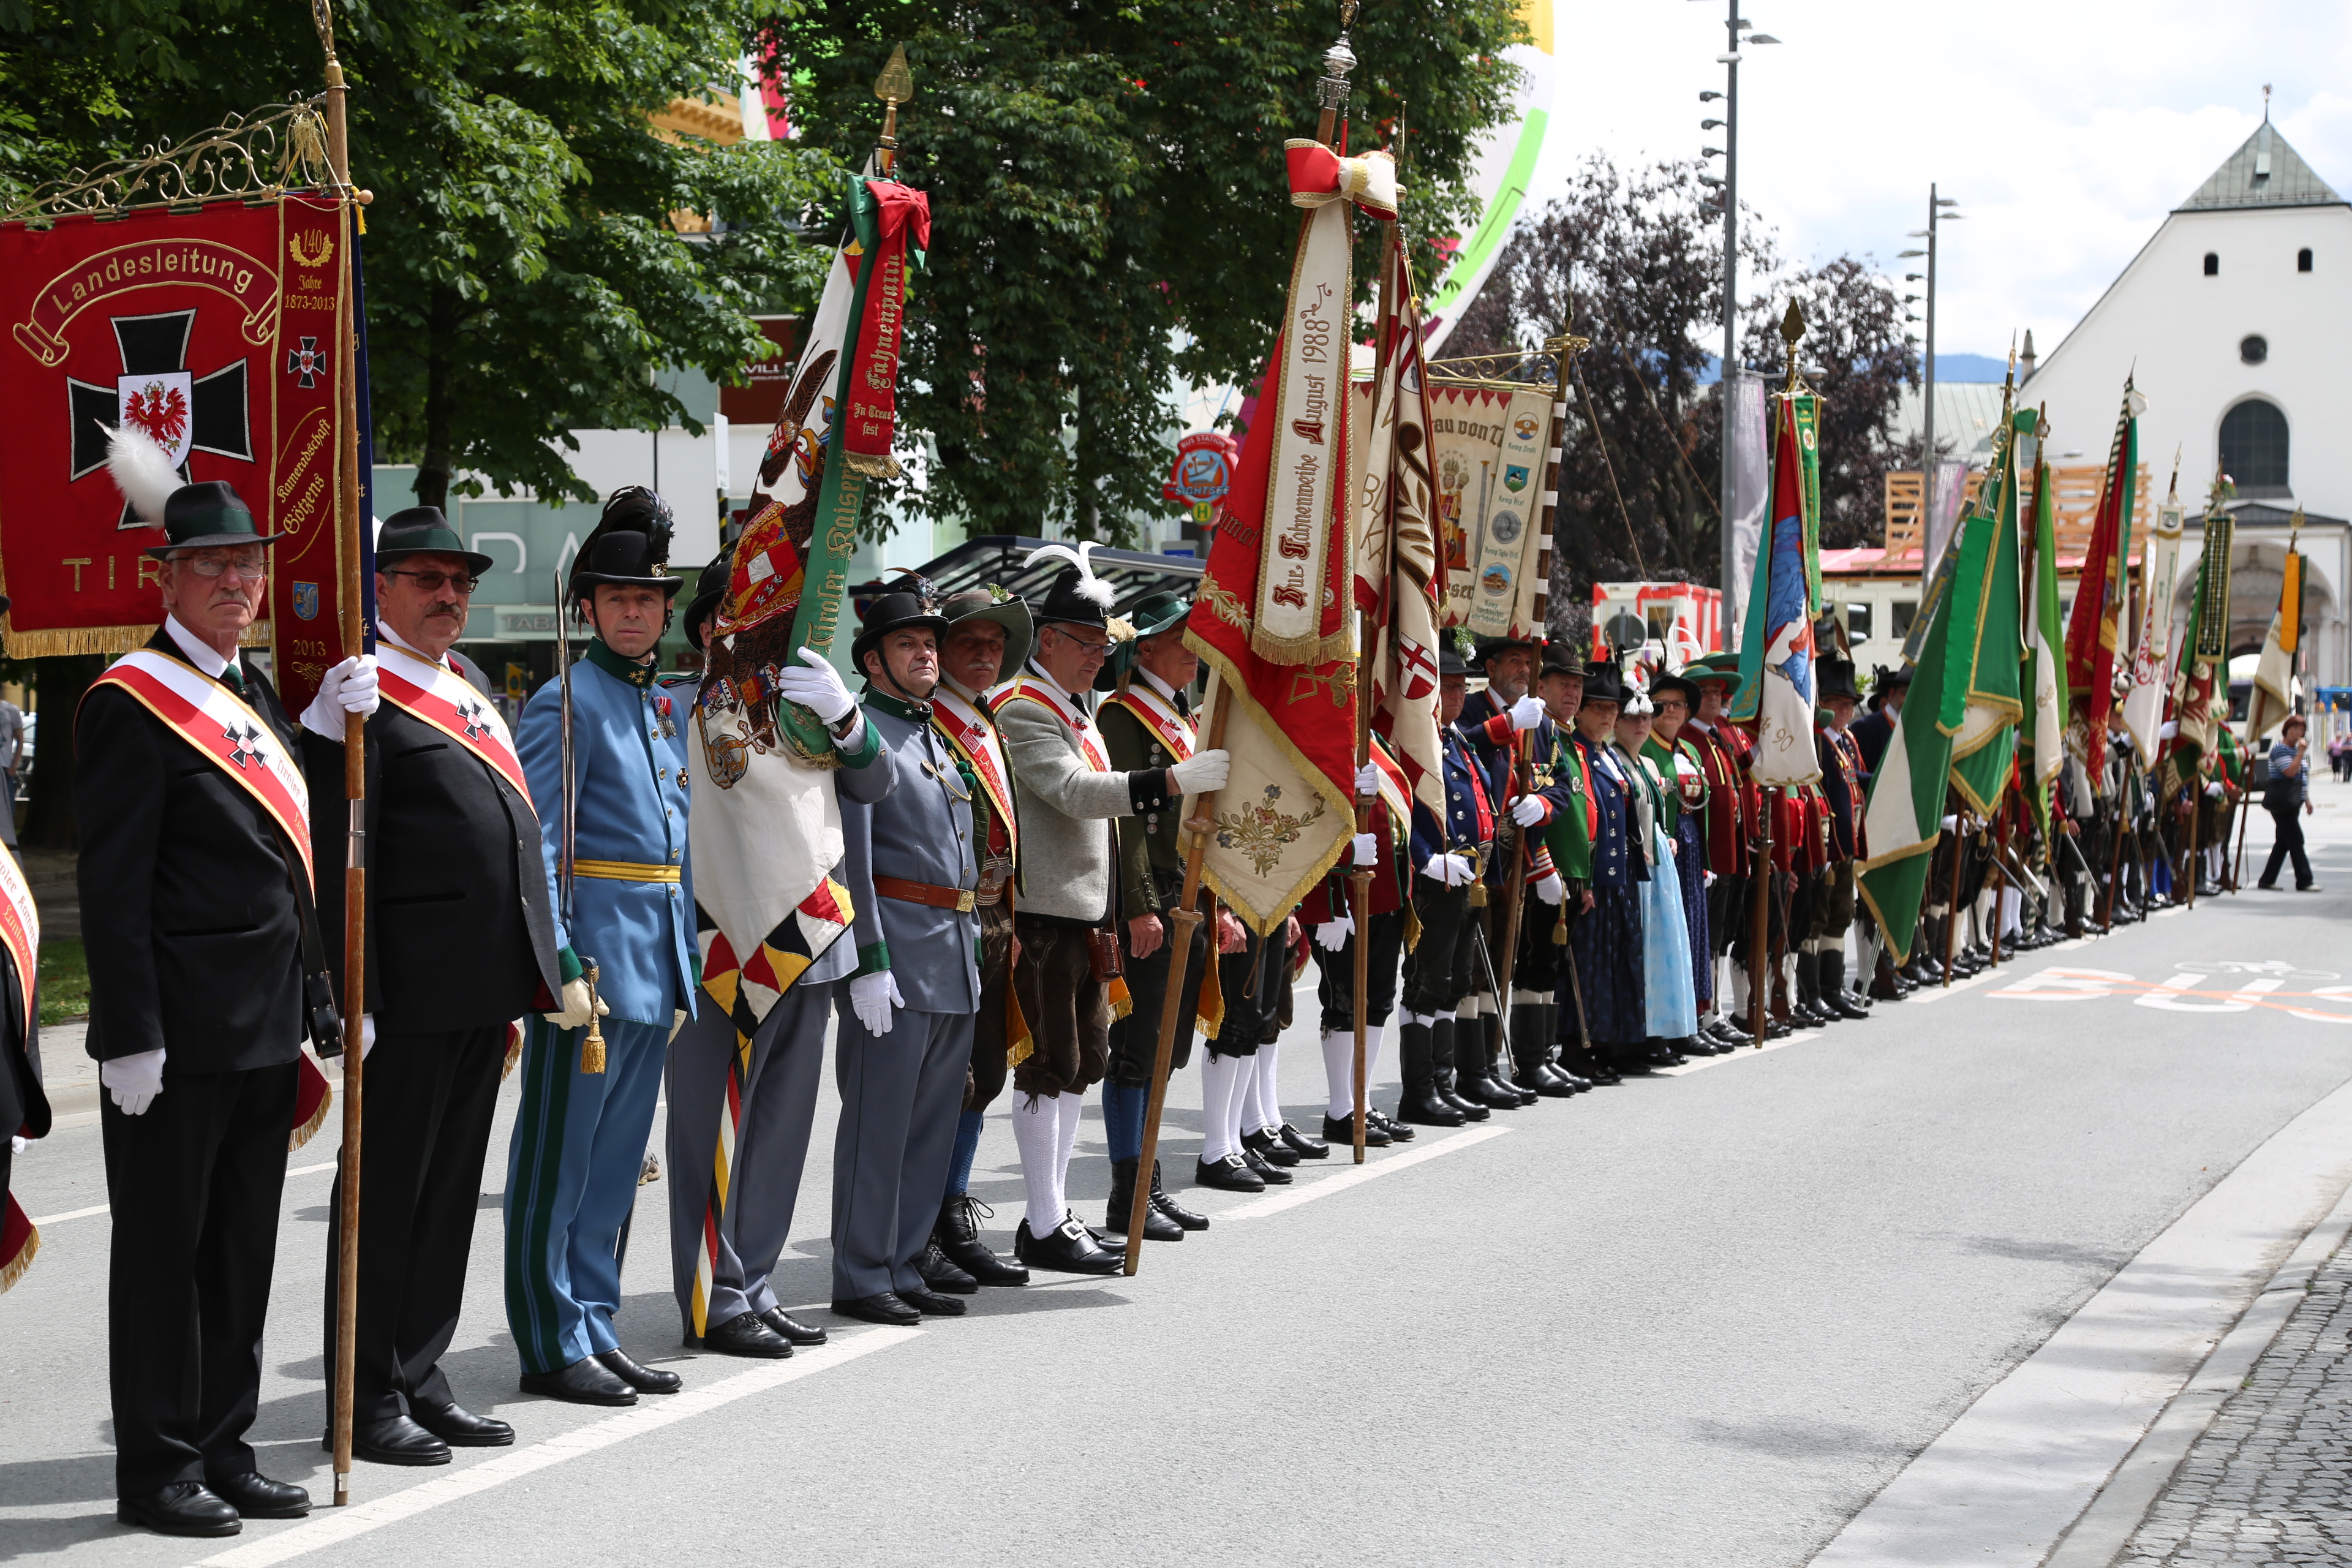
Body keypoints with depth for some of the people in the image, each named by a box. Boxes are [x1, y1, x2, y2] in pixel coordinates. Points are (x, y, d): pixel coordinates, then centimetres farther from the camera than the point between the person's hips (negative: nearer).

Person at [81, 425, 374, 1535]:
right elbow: (113, 888, -15)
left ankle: (223, 1452, 22)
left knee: (243, 1247, 13)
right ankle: (157, 1470, 10)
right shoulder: (130, 704, -11)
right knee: (164, 1247, 1)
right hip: (182, 1029, -8)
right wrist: (131, 1037, -19)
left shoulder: (257, 691, 14)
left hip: (266, 1027, 8)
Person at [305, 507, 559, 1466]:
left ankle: (422, 1379, 23)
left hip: (484, 991, 9)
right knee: (386, 1193, 0)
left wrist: (523, 981, 19)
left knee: (451, 1190, 14)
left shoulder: (466, 695, 19)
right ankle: (365, 1403, 7)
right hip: (414, 991, -9)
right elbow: (340, 859, -15)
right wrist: (356, 996, -20)